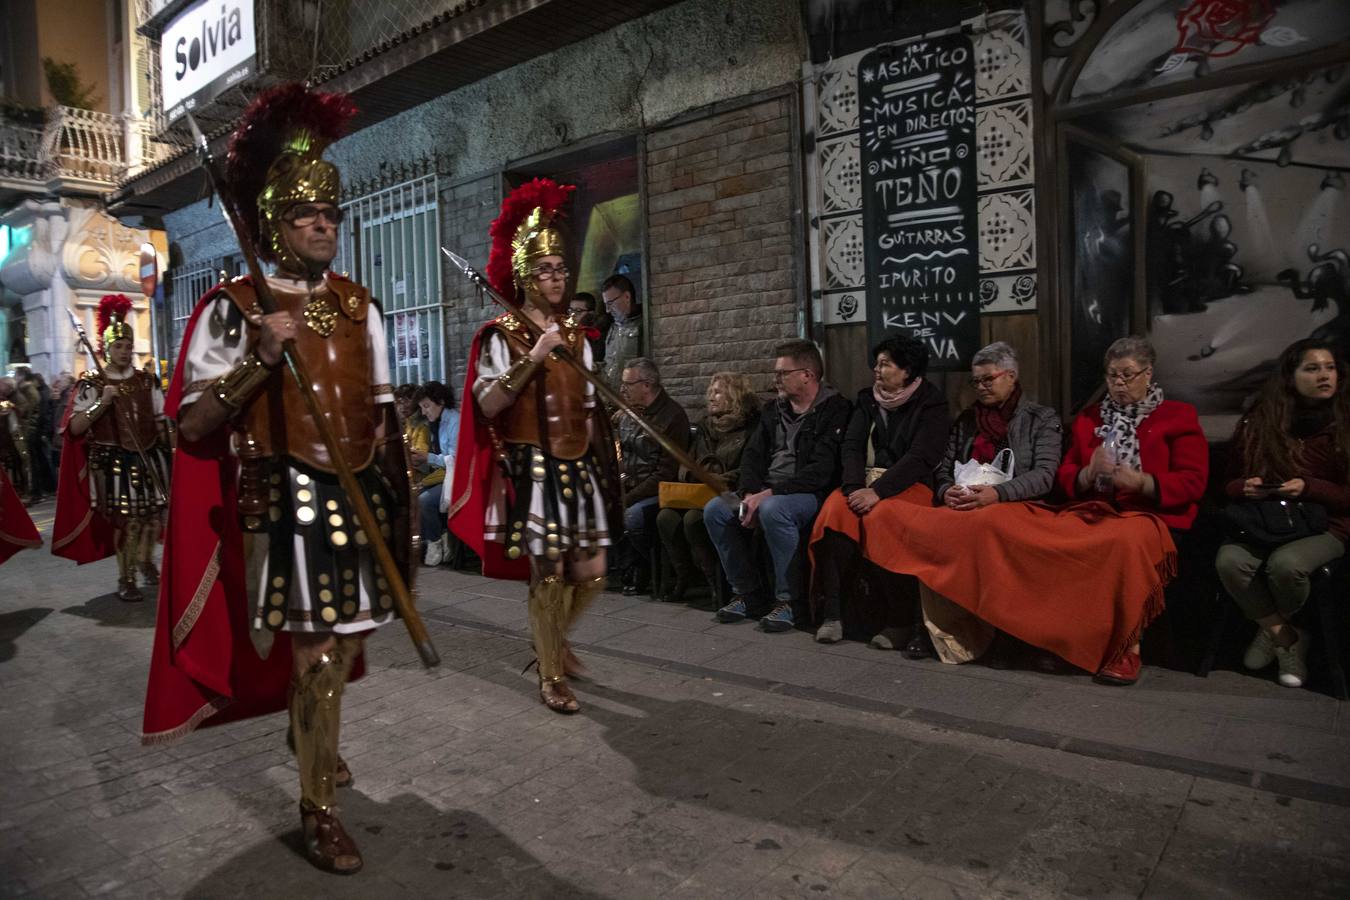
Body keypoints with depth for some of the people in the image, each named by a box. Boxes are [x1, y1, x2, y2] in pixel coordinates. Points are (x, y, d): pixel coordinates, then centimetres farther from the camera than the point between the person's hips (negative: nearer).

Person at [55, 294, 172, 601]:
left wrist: (167, 452, 9)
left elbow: (160, 421, 13)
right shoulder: (92, 383, -3)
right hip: (113, 461, -3)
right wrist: (102, 403, -20)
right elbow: (74, 429, -9)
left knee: (154, 515, 9)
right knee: (124, 519, -3)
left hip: (148, 458, 4)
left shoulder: (147, 380, 7)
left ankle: (145, 561, 33)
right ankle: (126, 578, 10)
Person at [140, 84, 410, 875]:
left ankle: (310, 734, 47)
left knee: (346, 637, 17)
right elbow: (192, 424, -10)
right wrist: (259, 361, -22)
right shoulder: (232, 309, -6)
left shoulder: (360, 305, 11)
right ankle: (318, 808, 14)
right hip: (289, 496, -5)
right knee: (318, 649, -5)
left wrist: (392, 478, 14)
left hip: (361, 493, 6)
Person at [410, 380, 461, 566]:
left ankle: (435, 543, -5)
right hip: (440, 474, 9)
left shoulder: (455, 421, -13)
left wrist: (428, 458, -18)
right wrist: (421, 460, -4)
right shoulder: (434, 423, 14)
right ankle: (440, 537, -2)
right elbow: (437, 456, 13)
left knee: (424, 500, -27)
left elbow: (456, 460, -19)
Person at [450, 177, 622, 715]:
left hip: (579, 464, 6)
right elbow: (487, 405, -13)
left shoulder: (574, 333, 14)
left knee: (592, 572, 6)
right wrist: (532, 360, -20)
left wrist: (598, 461, 13)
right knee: (548, 575, -2)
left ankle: (555, 640, 35)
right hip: (533, 466, -6)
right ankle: (550, 677, 16)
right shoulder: (501, 334, -3)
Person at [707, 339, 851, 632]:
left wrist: (769, 494, -23)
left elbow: (822, 470, -19)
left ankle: (787, 600, -20)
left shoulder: (835, 410, -8)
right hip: (765, 492, 7)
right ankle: (746, 594, -2)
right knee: (715, 509, -12)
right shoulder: (775, 410, 16)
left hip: (810, 494, -7)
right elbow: (752, 454, 10)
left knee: (773, 510, -37)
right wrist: (750, 494, -10)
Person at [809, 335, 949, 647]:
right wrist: (855, 488, -15)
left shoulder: (930, 403, 0)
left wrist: (877, 491, -23)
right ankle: (830, 612, -27)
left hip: (910, 485, -4)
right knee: (835, 509, -27)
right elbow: (852, 447, 4)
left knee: (877, 516, -34)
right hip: (867, 481, 4)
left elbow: (920, 457, -13)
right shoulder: (867, 400, 15)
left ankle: (897, 619, -22)